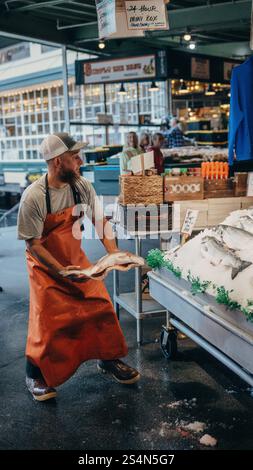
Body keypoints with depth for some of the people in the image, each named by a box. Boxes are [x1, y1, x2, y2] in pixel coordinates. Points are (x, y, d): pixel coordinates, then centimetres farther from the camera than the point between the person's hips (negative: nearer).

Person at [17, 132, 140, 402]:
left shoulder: (82, 187, -9)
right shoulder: (33, 197, -24)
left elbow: (100, 221, -1)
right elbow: (33, 244, -20)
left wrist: (114, 254, -14)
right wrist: (62, 271, -27)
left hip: (76, 261, 5)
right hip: (46, 267, -5)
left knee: (102, 308, 4)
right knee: (48, 322, -2)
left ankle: (108, 360, 27)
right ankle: (35, 375, 22)